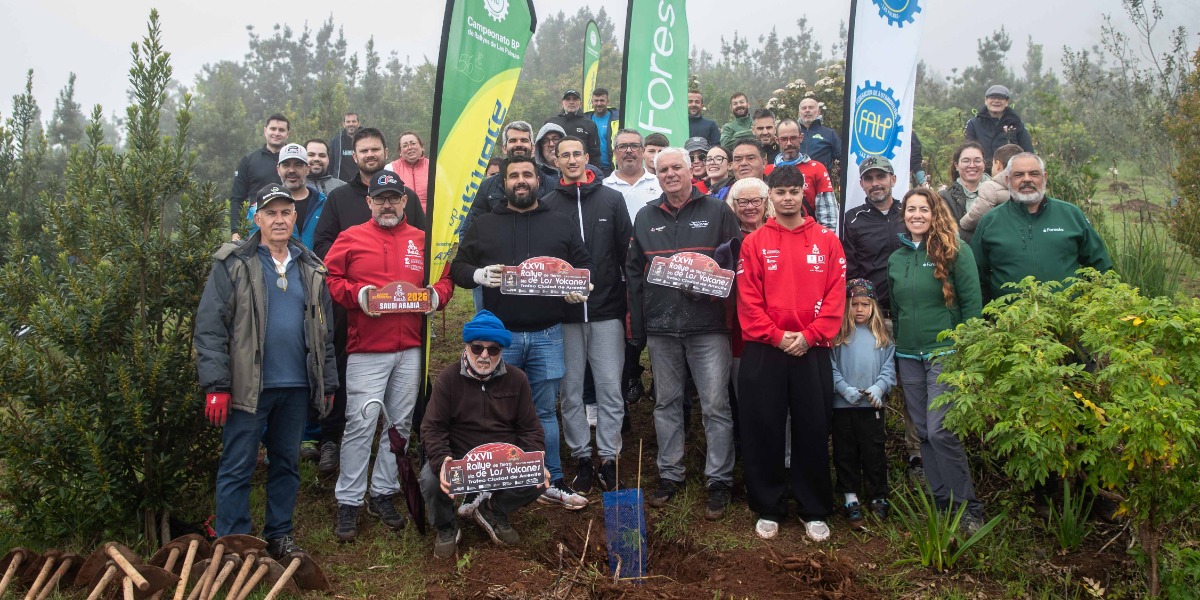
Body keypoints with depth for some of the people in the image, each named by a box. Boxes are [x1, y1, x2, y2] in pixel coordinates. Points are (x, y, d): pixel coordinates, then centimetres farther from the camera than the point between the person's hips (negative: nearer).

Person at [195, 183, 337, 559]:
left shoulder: (310, 269, 11)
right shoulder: (233, 264, -3)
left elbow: (324, 331, 14)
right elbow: (209, 327, -8)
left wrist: (328, 384, 10)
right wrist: (216, 385, -15)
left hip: (296, 387, 5)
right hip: (249, 386, -4)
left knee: (287, 464, 14)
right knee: (237, 468, 2)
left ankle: (279, 535, 28)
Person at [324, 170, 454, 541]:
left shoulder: (421, 241, 14)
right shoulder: (351, 238, 6)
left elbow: (444, 277, 17)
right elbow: (328, 278, 1)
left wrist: (437, 295, -3)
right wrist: (357, 294, -14)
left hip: (410, 350, 4)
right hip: (366, 350, -3)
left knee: (401, 423, 9)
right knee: (361, 424, -7)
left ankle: (383, 494, 22)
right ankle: (348, 503, 3)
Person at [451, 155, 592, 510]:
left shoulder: (561, 224, 11)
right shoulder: (484, 225, 9)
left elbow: (584, 265, 13)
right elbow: (457, 268, 9)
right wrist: (479, 274, -13)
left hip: (547, 334, 1)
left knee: (546, 411, 8)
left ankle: (553, 483, 18)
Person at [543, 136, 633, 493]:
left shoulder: (612, 200, 4)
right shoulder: (547, 205, 5)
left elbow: (627, 252, 3)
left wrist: (631, 302, 0)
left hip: (607, 310, -1)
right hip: (564, 313, 1)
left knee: (610, 388, 2)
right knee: (571, 390, 7)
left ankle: (608, 458, 13)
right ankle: (581, 458, 18)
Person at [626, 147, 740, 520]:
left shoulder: (717, 212, 3)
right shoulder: (645, 217, 12)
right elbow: (633, 271, 13)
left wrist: (714, 282, -17)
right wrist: (637, 325, 8)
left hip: (708, 325, -3)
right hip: (660, 326, 4)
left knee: (715, 405, -1)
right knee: (666, 403, 12)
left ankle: (719, 480, 10)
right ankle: (669, 474, 24)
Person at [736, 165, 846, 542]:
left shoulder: (827, 240, 5)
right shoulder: (754, 242, 4)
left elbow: (836, 296, -1)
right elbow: (748, 299, -2)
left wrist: (808, 335, -11)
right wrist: (776, 336, -12)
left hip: (812, 351, 0)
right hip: (763, 352, 0)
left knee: (813, 431, 6)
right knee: (763, 431, 5)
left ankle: (815, 511, 21)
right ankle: (768, 509, 19)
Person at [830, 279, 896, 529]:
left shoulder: (882, 336, 7)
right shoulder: (838, 335, 0)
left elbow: (889, 367, 3)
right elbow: (831, 367, -5)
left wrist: (879, 387, -13)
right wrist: (845, 389, -17)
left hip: (872, 405, 1)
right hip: (843, 405, -1)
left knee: (874, 452, 7)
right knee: (846, 452, 7)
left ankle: (878, 497, 20)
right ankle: (850, 497, 18)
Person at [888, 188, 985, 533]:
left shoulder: (955, 250, -4)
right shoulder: (896, 258, 12)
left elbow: (972, 302, -6)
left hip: (945, 353, -6)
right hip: (908, 357, 6)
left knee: (940, 431, -12)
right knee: (923, 433, 8)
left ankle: (967, 509, 1)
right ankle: (940, 502, 19)